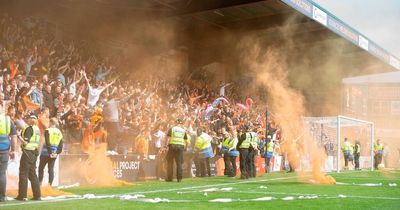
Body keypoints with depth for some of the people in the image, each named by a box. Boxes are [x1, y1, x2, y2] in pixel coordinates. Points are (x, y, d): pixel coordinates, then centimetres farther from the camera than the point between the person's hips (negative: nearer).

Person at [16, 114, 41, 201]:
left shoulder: (29, 129, -12)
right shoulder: (37, 129, 11)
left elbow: (25, 141, -18)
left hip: (27, 153, -8)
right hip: (34, 153, 8)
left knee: (23, 174, -1)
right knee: (32, 174, 12)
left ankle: (22, 195, 0)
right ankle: (37, 195, 11)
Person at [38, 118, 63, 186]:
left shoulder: (48, 130, -8)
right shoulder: (59, 132, 9)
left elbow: (48, 143, -16)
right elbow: (61, 145, 4)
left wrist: (50, 153, -15)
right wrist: (57, 153, 1)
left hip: (46, 153, -4)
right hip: (54, 153, 4)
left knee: (41, 168, 8)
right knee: (51, 169, 6)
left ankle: (40, 183, 4)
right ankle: (50, 185, 1)